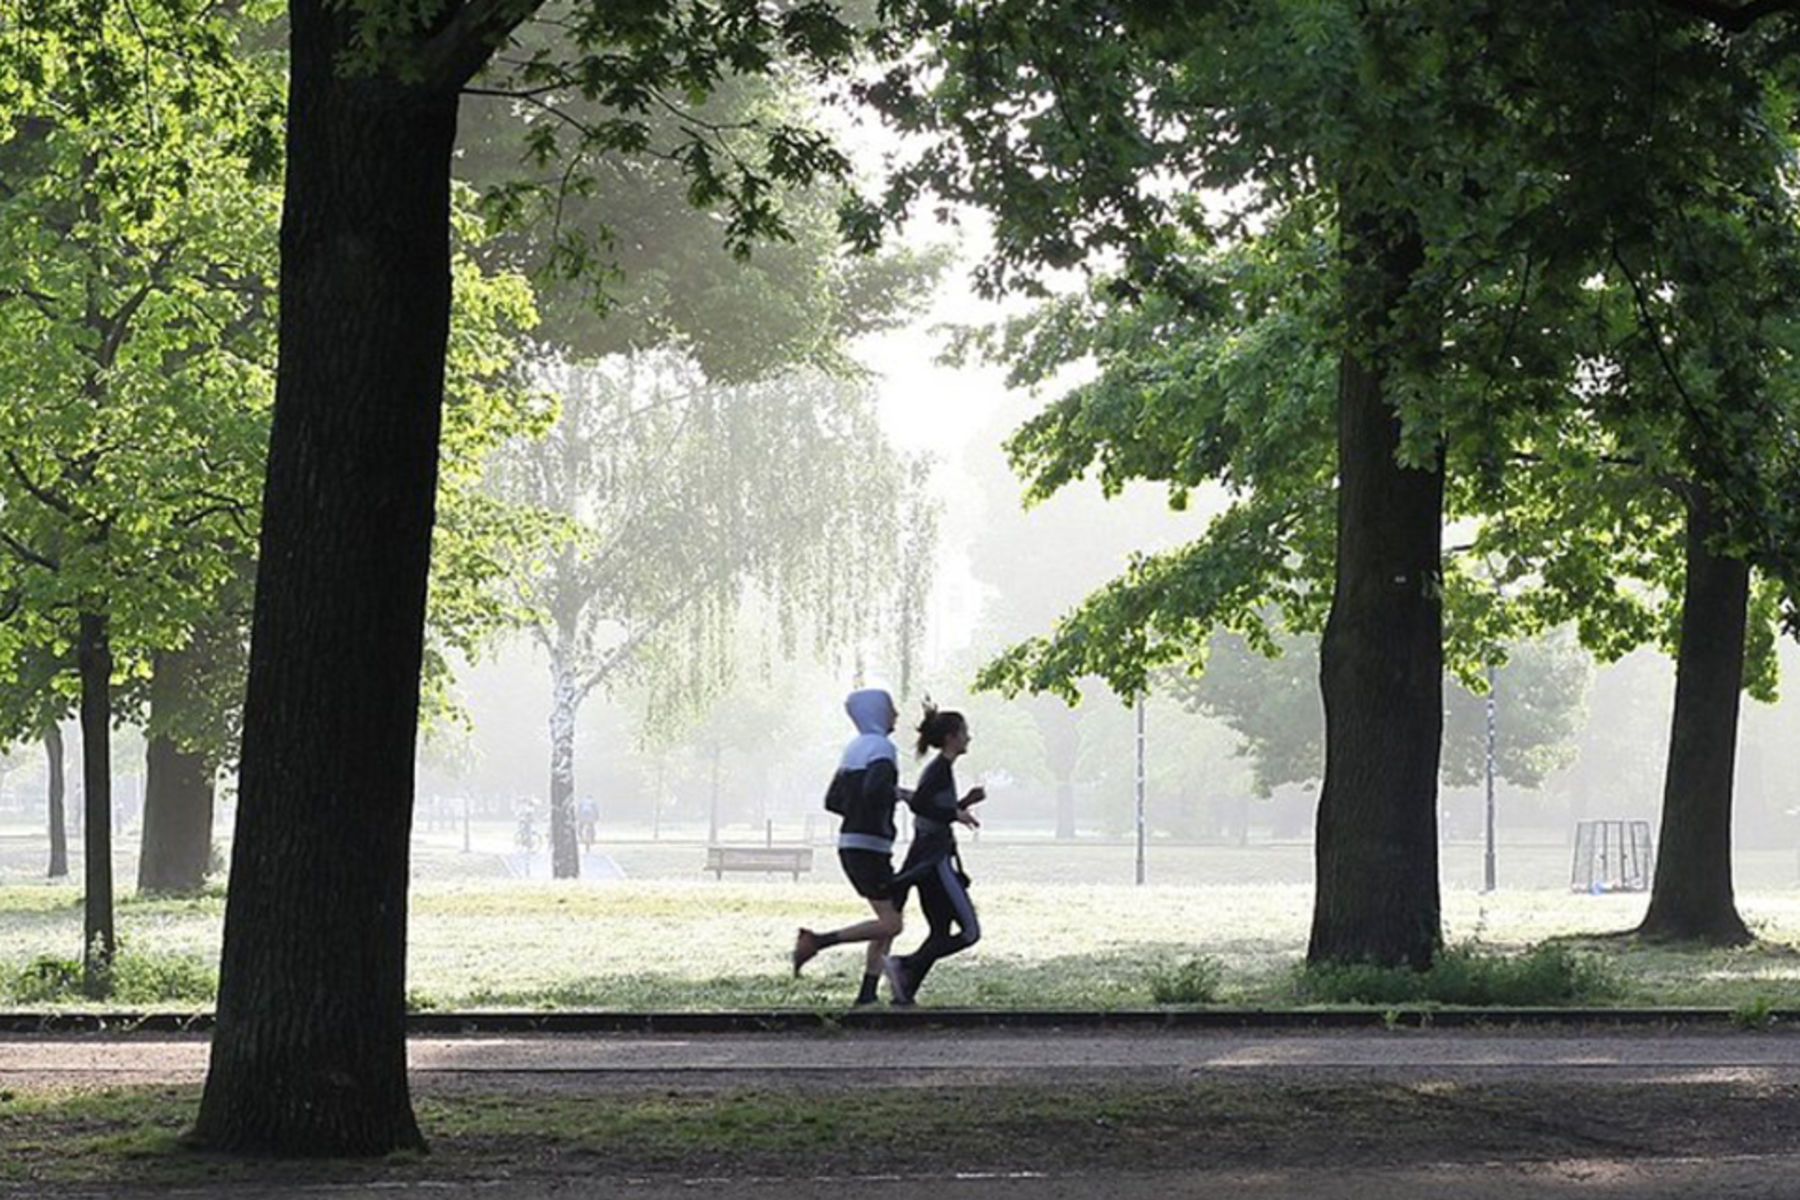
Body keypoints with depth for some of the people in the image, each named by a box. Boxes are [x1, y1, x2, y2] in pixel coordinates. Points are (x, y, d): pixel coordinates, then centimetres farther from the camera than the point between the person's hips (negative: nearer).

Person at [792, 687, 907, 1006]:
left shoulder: (855, 749, 17)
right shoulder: (882, 748, -11)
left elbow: (833, 800, 19)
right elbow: (874, 789, -28)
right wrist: (898, 794, -10)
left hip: (850, 842, 9)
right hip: (869, 846, -9)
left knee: (888, 922, 12)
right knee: (890, 924, -10)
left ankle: (867, 994, 7)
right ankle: (818, 941, -15)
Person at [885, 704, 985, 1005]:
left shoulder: (937, 769, 18)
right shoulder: (941, 768, -11)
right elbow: (918, 803, -25)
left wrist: (965, 802, 16)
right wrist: (956, 814, -22)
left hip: (924, 861, 10)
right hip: (934, 861, -10)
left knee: (941, 933, 12)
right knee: (969, 931, -8)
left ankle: (905, 991, 5)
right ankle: (905, 966, -15)